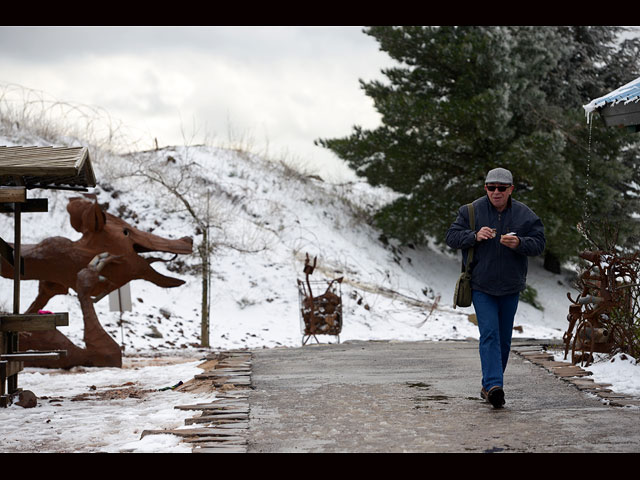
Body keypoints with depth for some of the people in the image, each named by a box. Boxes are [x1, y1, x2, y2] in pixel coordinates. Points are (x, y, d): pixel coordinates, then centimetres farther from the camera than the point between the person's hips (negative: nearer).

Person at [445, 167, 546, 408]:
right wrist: (474, 236, -21)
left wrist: (519, 243, -23)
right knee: (489, 334, -16)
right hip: (481, 286, -3)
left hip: (510, 287, 3)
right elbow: (452, 236, -3)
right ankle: (493, 386, -25)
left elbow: (539, 243, -2)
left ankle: (490, 385, 23)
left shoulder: (524, 215, 0)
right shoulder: (472, 211, -3)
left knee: (504, 339, 9)